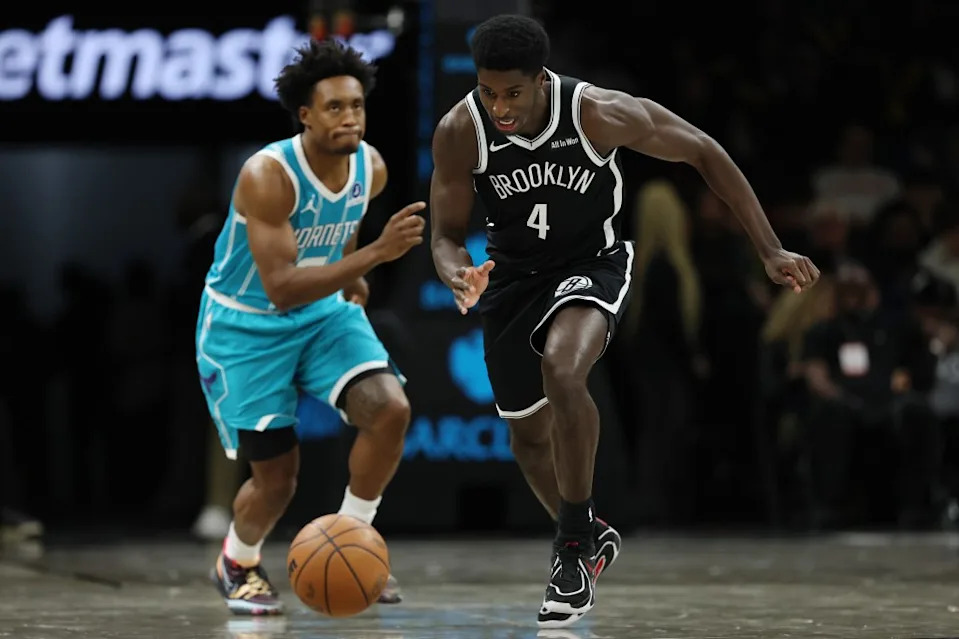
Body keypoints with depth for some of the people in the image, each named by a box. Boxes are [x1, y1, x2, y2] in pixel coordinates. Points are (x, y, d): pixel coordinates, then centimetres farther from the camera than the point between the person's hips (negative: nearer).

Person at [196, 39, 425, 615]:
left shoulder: (372, 168, -11)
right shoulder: (268, 175, -31)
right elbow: (281, 288, -38)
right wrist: (377, 253, -44)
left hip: (325, 312, 5)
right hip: (247, 325, -5)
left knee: (391, 409, -19)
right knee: (278, 475, -2)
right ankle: (237, 563, 31)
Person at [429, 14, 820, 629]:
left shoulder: (600, 114, -28)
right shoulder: (459, 133, -22)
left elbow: (704, 152, -14)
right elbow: (447, 234, -10)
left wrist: (771, 250, -13)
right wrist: (457, 274, -36)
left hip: (592, 263, -3)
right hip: (512, 273, 4)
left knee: (562, 372, -33)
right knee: (530, 433, 13)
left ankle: (575, 539, -15)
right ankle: (591, 538, 43)